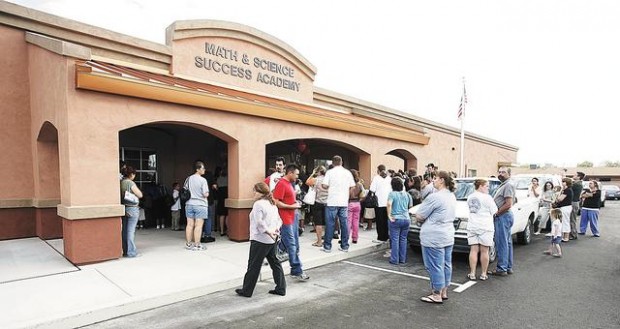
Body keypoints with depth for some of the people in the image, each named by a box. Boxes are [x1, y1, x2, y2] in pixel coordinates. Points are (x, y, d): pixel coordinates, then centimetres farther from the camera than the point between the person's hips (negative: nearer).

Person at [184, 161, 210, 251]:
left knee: (190, 225, 10)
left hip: (189, 204, 6)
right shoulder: (203, 180, -12)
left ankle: (188, 244, 18)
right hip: (200, 205, -6)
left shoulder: (188, 179, 5)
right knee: (198, 225, 0)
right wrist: (207, 193, 5)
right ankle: (197, 245, 4)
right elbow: (206, 194, -15)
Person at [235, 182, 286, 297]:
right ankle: (281, 288, 18)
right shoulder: (273, 204, 13)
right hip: (272, 240, 8)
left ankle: (247, 291, 15)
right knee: (275, 263, 14)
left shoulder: (258, 204, -14)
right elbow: (279, 220, 13)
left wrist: (268, 232, -15)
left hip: (259, 240, -8)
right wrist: (275, 230, 0)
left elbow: (259, 222, -23)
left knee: (253, 266, 3)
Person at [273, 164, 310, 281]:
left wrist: (295, 202, 9)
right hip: (285, 220, -10)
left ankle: (296, 270, 21)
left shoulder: (289, 183, 14)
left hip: (292, 218, 10)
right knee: (291, 246, -4)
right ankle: (297, 271, 2)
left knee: (295, 246, 13)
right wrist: (292, 206, -15)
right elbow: (276, 202, -20)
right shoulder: (281, 184, -14)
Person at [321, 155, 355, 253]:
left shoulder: (330, 172, -4)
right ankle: (344, 246, 15)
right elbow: (352, 186, 6)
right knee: (344, 224, 9)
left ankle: (327, 246, 7)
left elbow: (324, 185, -9)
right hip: (344, 202, 3)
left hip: (332, 202, -3)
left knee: (330, 224, 2)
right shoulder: (348, 173, 6)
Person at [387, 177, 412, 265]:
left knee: (395, 239, 2)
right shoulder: (406, 194, 6)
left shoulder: (392, 194, -9)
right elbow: (410, 206, 11)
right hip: (406, 219, 4)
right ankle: (403, 259, 19)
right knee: (403, 239, 13)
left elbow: (389, 204, -24)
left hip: (396, 219, -4)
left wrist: (389, 215, -17)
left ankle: (395, 260, 6)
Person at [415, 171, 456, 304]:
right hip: (448, 236, 10)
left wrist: (420, 220, 7)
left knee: (435, 266, 1)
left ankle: (436, 296, 10)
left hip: (434, 238, -9)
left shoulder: (435, 197, -20)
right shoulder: (452, 196, 10)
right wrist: (429, 219, 11)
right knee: (446, 265, 16)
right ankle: (444, 292, 28)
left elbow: (419, 216, -16)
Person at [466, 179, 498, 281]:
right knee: (484, 251, 4)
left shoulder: (470, 197, 10)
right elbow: (494, 212, -4)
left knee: (473, 250, 7)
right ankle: (483, 274, 12)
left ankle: (472, 274, 8)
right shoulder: (487, 197, -9)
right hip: (485, 227, -5)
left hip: (472, 226, 5)